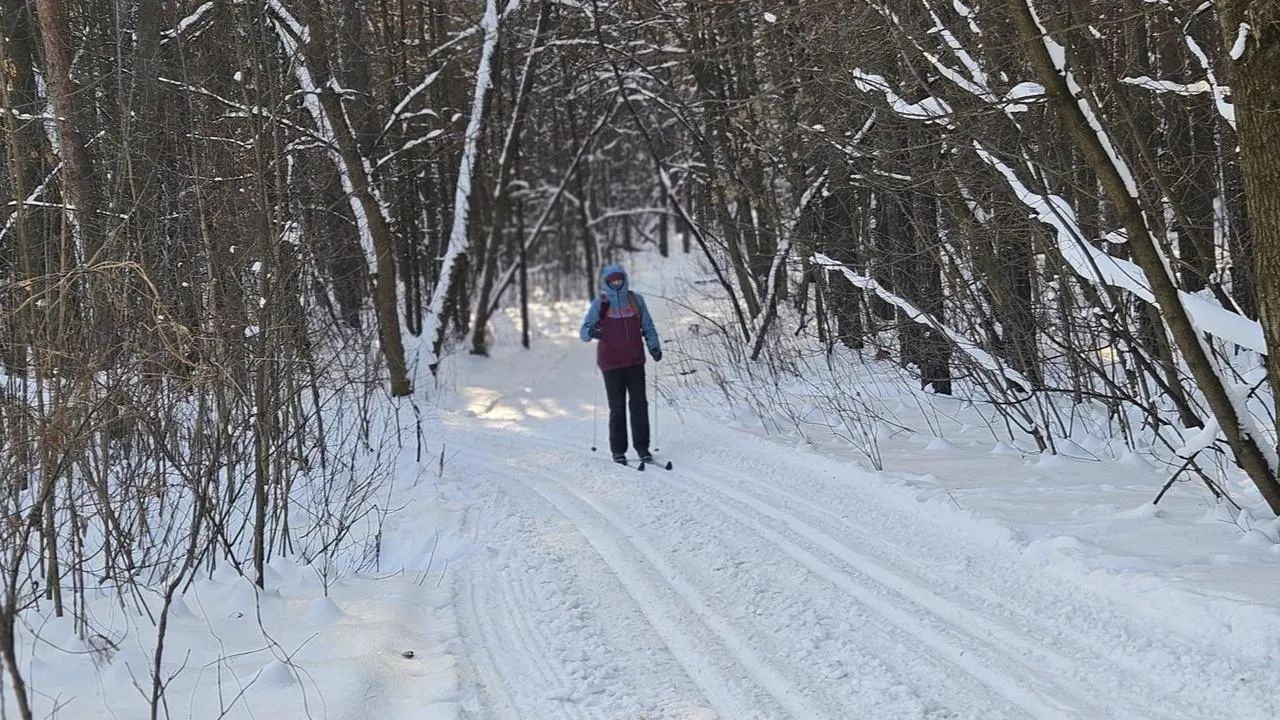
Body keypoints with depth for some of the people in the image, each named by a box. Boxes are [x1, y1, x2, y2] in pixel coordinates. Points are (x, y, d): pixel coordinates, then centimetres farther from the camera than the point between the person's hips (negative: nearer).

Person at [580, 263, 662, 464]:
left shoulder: (635, 300, 6)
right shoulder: (600, 304, -1)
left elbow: (648, 327, 14)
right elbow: (584, 331, -4)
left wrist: (654, 346, -1)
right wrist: (591, 332, -28)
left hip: (635, 362, 2)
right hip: (612, 364, -2)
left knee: (639, 405, 0)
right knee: (617, 408, 1)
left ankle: (642, 446, 9)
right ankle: (618, 450, 10)